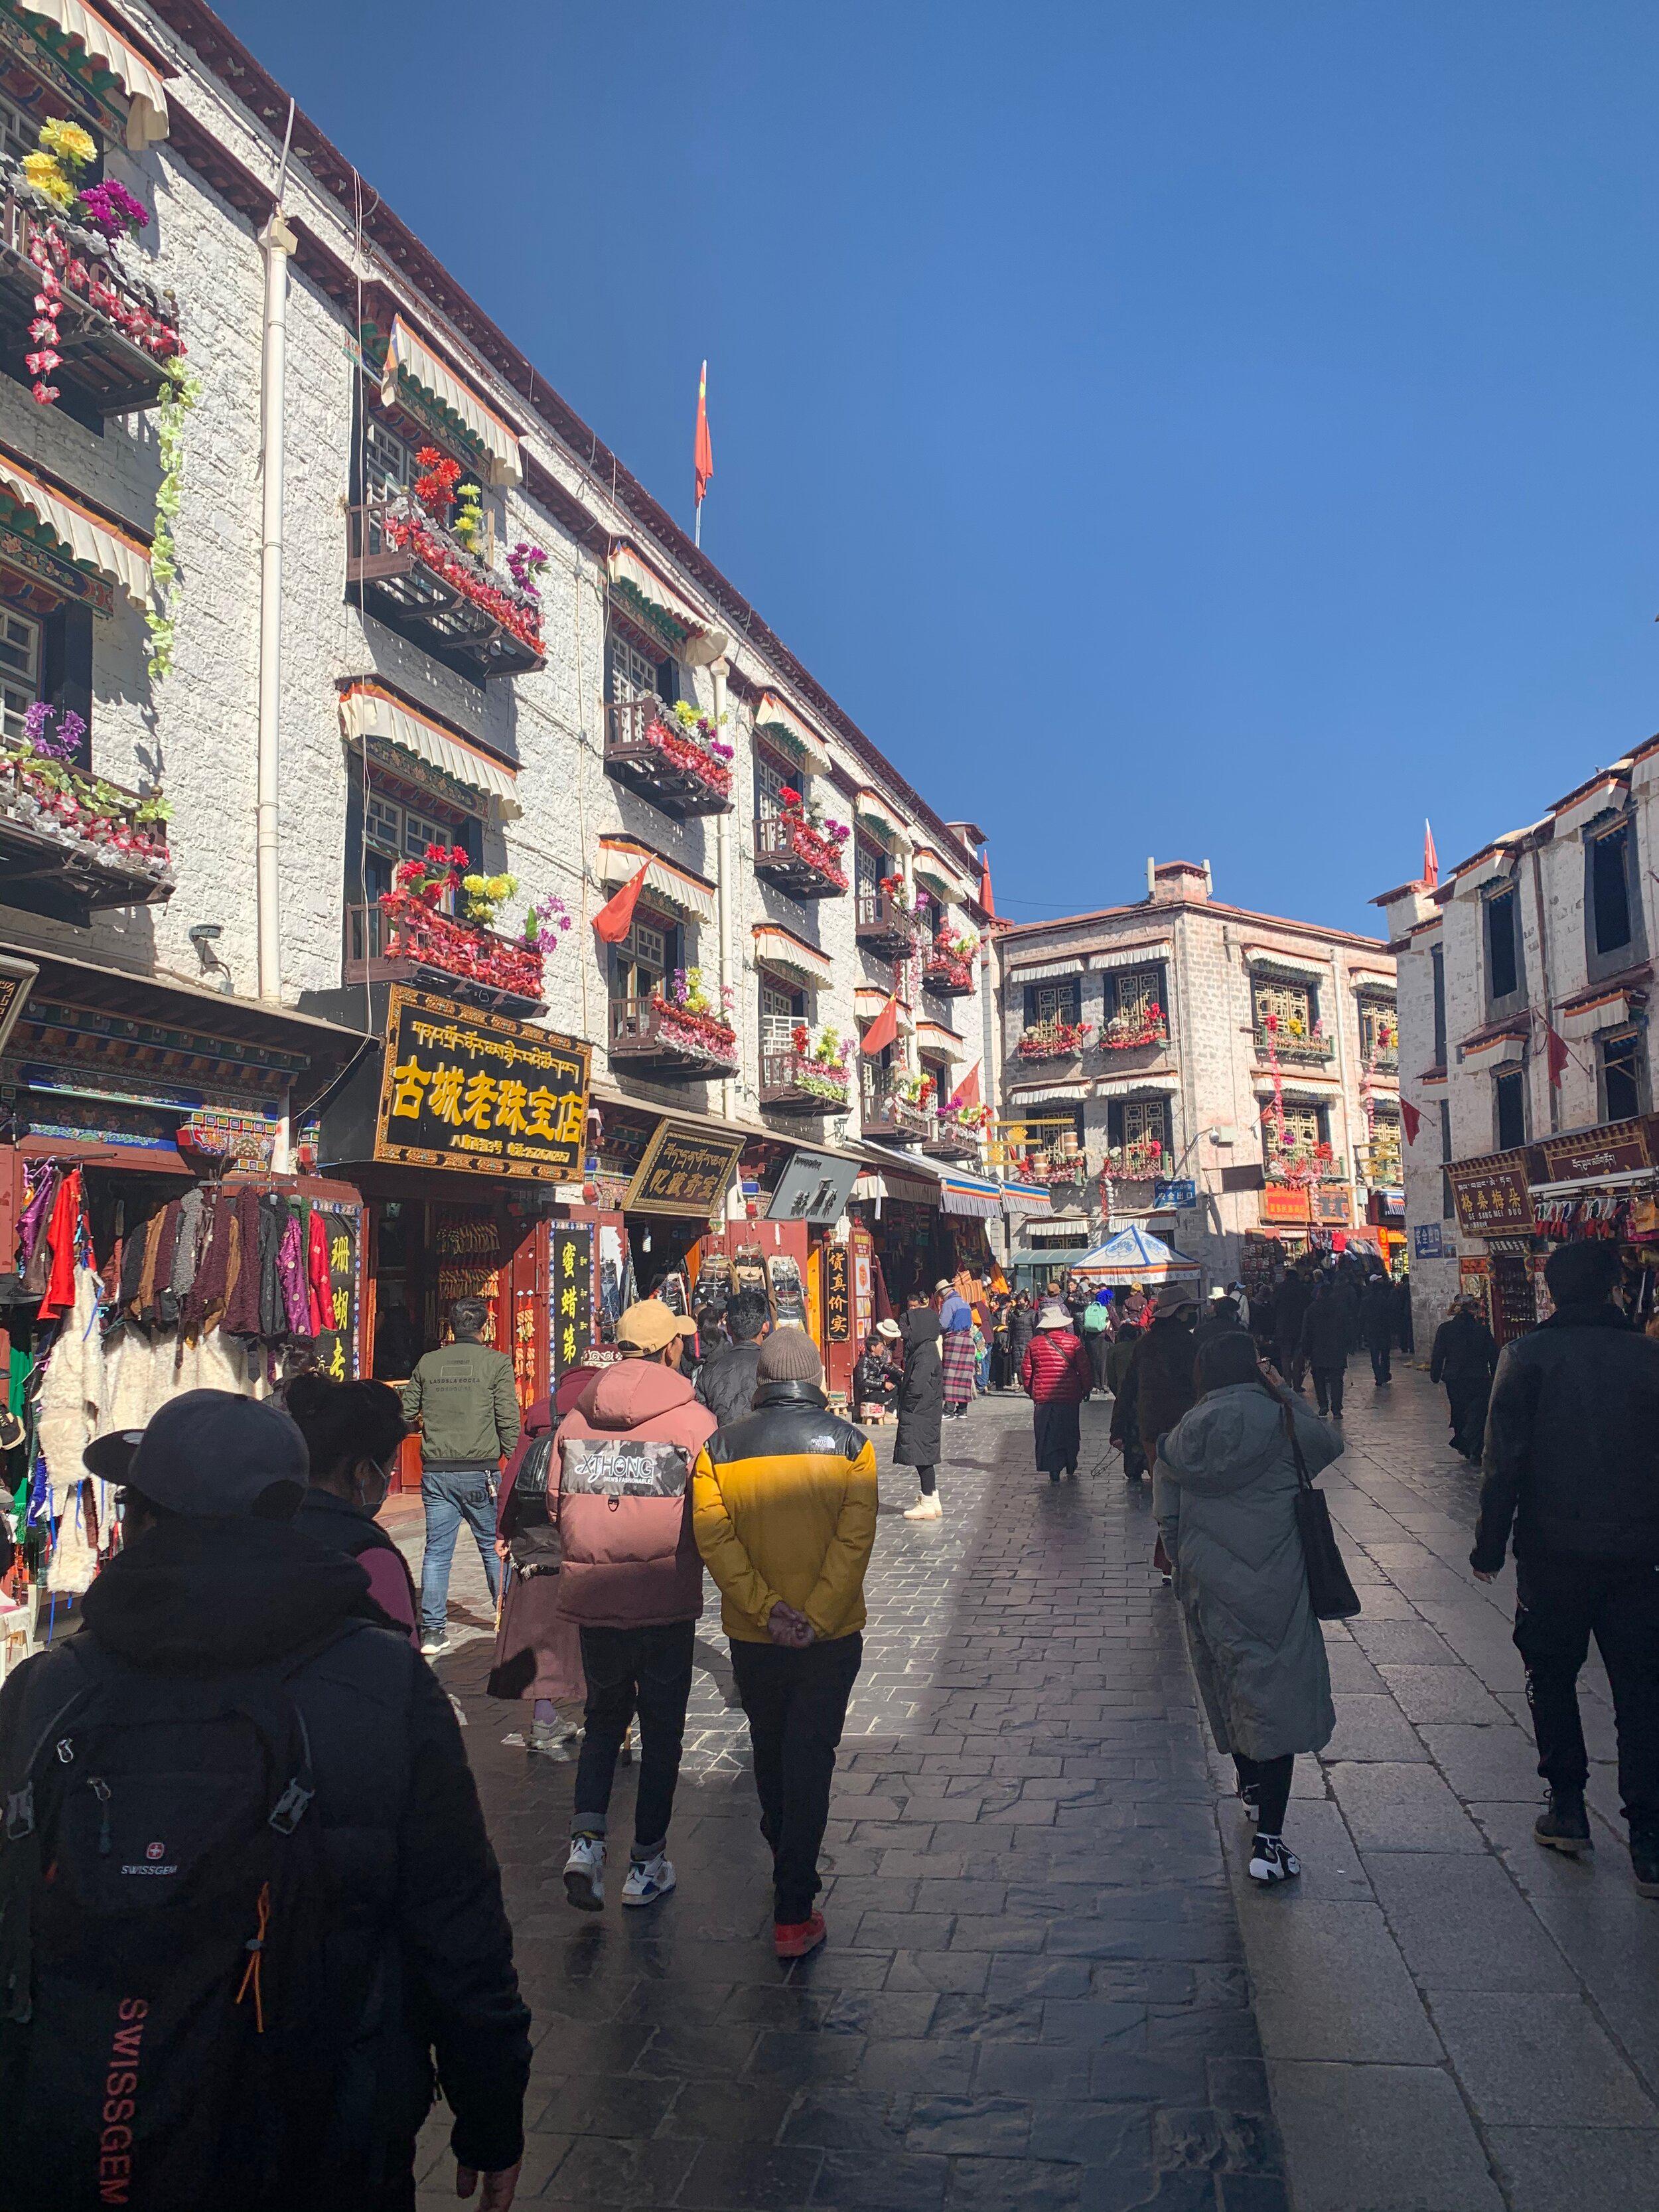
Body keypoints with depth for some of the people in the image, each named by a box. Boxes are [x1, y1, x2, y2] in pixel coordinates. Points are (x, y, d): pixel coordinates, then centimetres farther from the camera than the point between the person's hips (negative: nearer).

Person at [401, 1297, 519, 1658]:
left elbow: (406, 1415, 10)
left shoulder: (427, 1363, 5)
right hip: (480, 1470, -2)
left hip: (436, 1471, 3)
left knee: (437, 1550, 7)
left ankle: (433, 1630, 8)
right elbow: (508, 1420, -8)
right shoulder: (496, 1362, -5)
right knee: (494, 1547, 11)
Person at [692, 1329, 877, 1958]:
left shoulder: (720, 1447, -5)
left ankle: (788, 1868, 43)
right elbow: (855, 1539, -16)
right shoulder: (849, 1443, -8)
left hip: (752, 1636, 2)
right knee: (810, 1762, 6)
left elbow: (712, 1536, -14)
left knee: (770, 1755, 22)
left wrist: (765, 1607, -15)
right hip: (831, 1637, -2)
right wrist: (816, 1618, -16)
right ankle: (793, 1913, 4)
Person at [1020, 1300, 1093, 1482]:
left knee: (1047, 1434, 6)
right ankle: (1071, 1466, 26)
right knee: (1070, 1432, 17)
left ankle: (1054, 1470, 1)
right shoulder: (1074, 1342, -4)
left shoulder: (1034, 1344, 0)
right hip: (1070, 1396, 0)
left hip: (1043, 1397, 0)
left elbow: (1026, 1371, 4)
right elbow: (1085, 1370, -2)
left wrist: (1030, 1391, 19)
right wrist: (1086, 1389, 12)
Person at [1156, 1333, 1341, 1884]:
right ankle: (1268, 1843, -4)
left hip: (1206, 1585, 4)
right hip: (1272, 1585, -4)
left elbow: (1167, 1518, 5)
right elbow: (1330, 1446, 10)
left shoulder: (1184, 1435, 0)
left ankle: (1251, 1789, 44)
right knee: (1276, 1695, 0)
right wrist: (1287, 1393, 13)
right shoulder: (1282, 1420, -10)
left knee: (1229, 1689, 22)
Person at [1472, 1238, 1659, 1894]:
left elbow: (1506, 1463, -10)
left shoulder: (1526, 1356, -8)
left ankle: (1568, 1808, 21)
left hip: (1552, 1551, -2)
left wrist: (1489, 1546, -2)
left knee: (1552, 1677, 16)